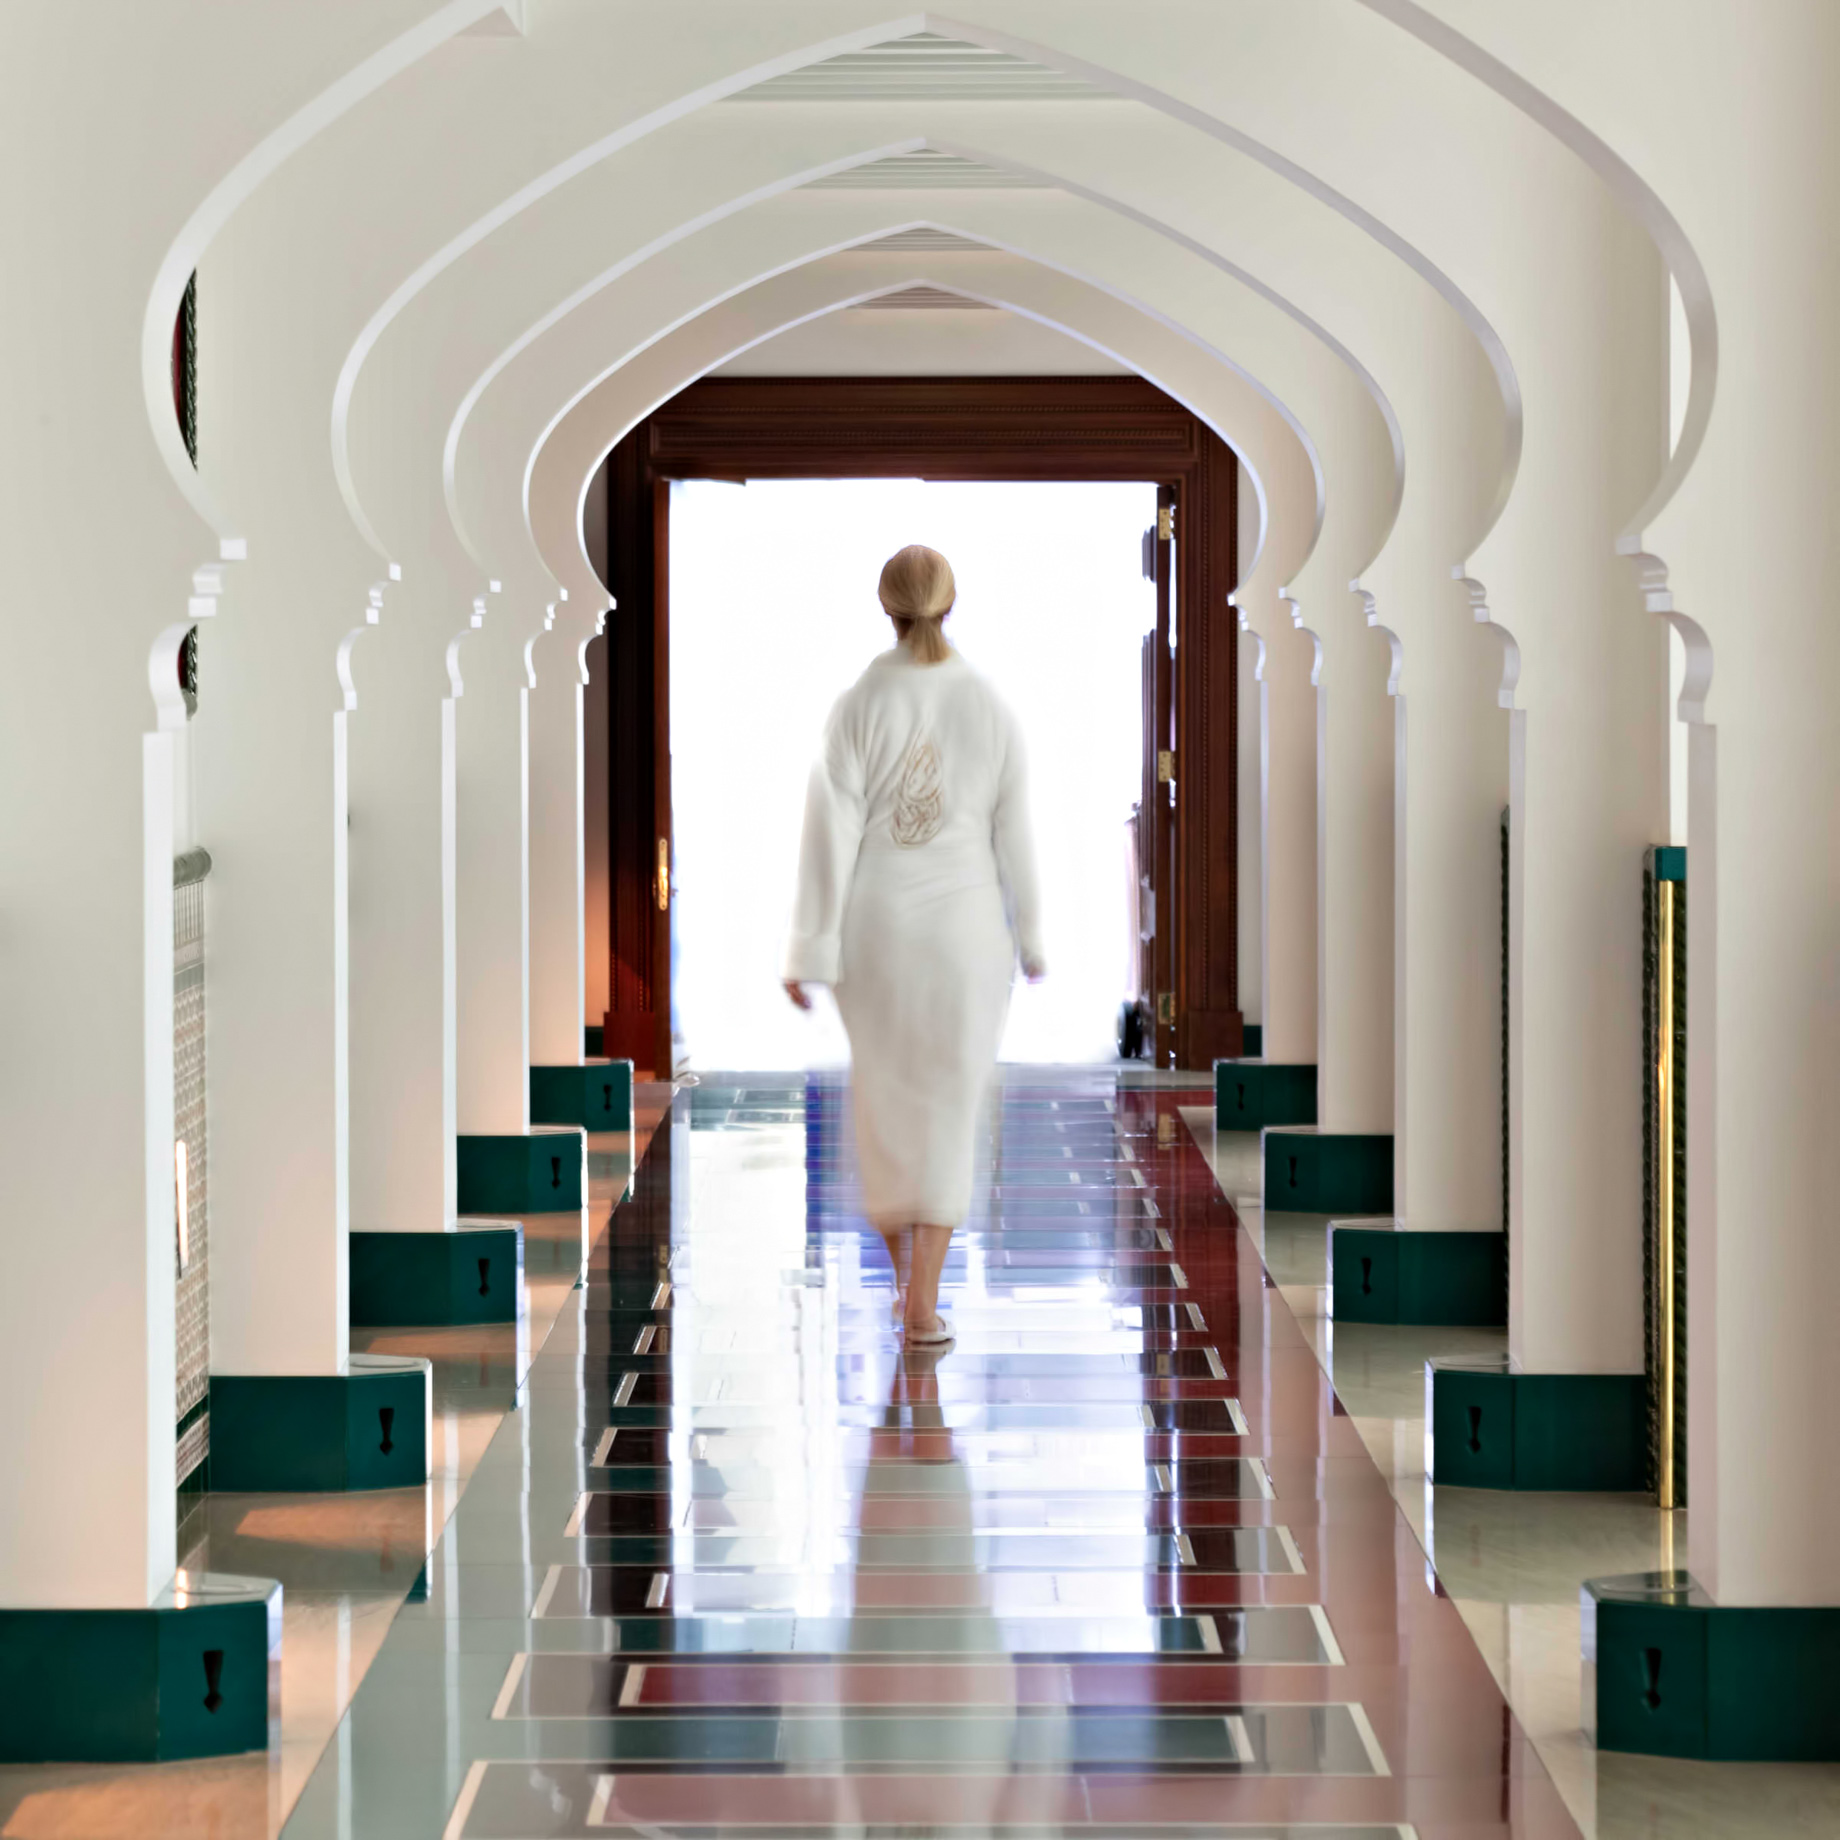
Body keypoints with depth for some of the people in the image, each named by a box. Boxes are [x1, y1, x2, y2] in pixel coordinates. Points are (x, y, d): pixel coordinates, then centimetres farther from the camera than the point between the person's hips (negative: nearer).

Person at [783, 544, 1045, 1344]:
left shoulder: (858, 706, -10)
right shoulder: (991, 709, -5)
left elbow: (831, 834, -12)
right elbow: (1013, 835, 2)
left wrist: (810, 951, -7)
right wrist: (1030, 939, 15)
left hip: (876, 928, 0)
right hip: (964, 927, 0)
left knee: (884, 1098, 19)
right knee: (949, 1109, 5)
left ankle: (903, 1272, 29)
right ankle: (923, 1303, -3)